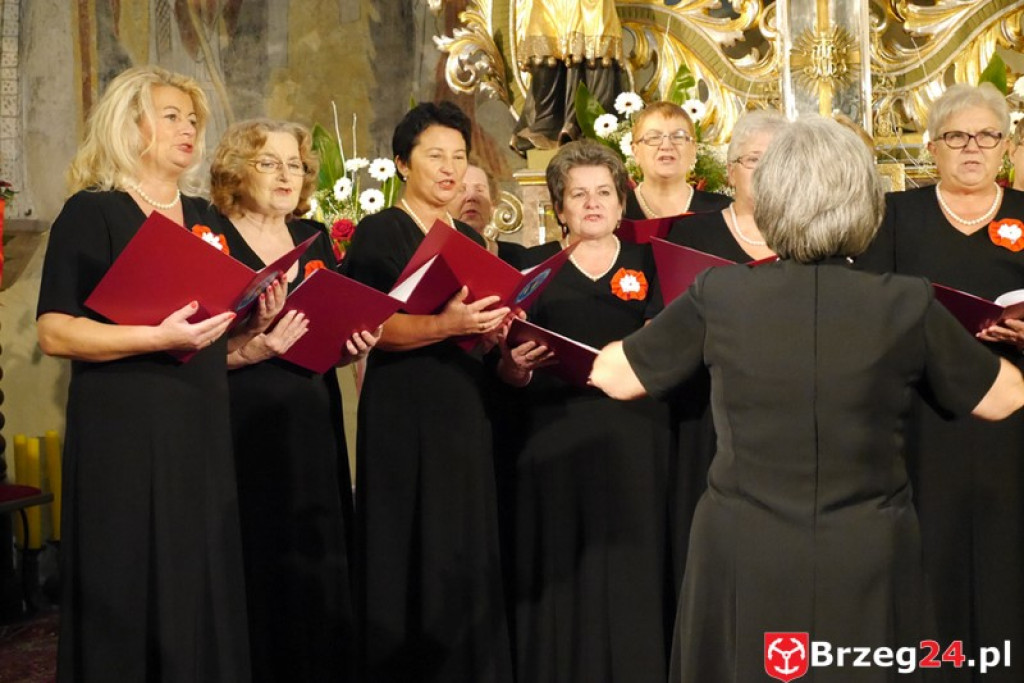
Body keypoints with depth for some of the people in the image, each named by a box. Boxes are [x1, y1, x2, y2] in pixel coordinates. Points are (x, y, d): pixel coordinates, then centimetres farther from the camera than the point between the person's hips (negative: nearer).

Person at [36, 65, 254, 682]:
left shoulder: (204, 217, 15)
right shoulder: (92, 213, -4)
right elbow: (55, 332, -13)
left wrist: (253, 320, 2)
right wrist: (159, 338, -23)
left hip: (201, 427, 6)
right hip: (124, 431, -6)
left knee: (202, 587, 7)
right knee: (130, 596, -1)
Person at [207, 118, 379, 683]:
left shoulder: (316, 239, 14)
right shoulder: (210, 238, -3)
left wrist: (354, 344, -2)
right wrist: (253, 351, -24)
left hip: (312, 428, 5)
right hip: (242, 428, -5)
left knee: (316, 567, 6)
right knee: (256, 569, -3)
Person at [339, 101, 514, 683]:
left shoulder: (471, 239, 16)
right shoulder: (379, 233, -5)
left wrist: (493, 326, -1)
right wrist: (447, 325, -28)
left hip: (466, 409, 6)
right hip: (405, 411, -6)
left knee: (468, 552, 8)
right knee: (414, 557, -3)